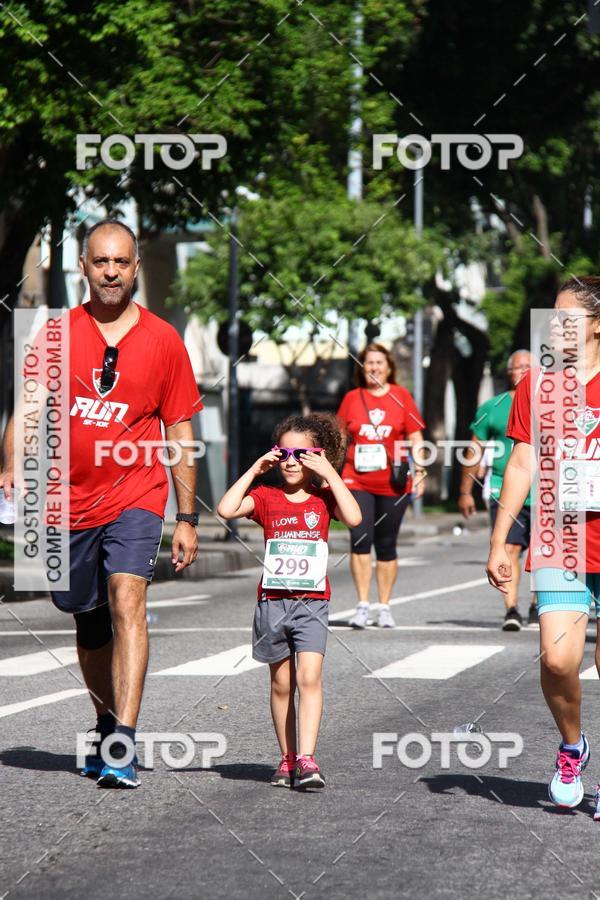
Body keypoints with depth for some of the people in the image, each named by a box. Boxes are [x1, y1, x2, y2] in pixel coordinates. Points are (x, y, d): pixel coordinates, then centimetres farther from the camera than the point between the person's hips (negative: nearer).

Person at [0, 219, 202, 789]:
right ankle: (107, 726, 37)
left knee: (127, 599, -23)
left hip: (135, 496, -3)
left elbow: (179, 433, 5)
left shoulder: (162, 340, 1)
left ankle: (124, 745, -28)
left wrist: (187, 518, 4)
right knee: (89, 625, 14)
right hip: (70, 501, 3)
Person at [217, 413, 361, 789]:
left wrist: (330, 473, -11)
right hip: (273, 600, 2)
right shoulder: (266, 497, 6)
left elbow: (354, 518, -14)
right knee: (282, 683, 9)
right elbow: (227, 509, -10)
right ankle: (288, 758, 17)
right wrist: (255, 470, -5)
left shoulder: (323, 497, 5)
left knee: (309, 676, -16)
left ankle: (307, 758, -20)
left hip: (312, 602, -2)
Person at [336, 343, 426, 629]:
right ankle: (362, 605, -11)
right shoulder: (352, 398, 7)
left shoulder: (401, 396, 5)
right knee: (360, 539, -14)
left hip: (393, 483, 0)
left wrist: (419, 472, -4)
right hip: (357, 481, 0)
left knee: (386, 546, 7)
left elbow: (415, 438, 7)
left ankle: (384, 607, 17)